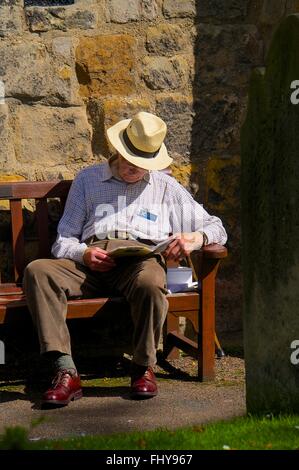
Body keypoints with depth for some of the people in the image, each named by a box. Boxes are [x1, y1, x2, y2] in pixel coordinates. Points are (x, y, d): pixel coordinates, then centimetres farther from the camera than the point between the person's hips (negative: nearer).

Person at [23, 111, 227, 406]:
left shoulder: (165, 186, 24)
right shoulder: (87, 180, 24)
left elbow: (215, 228, 21)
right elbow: (63, 240, 17)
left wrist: (194, 238, -4)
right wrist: (83, 254, -7)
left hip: (142, 258, -1)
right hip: (90, 263, 1)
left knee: (150, 283, -40)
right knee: (37, 271, -30)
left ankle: (144, 368, -17)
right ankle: (66, 372, -36)